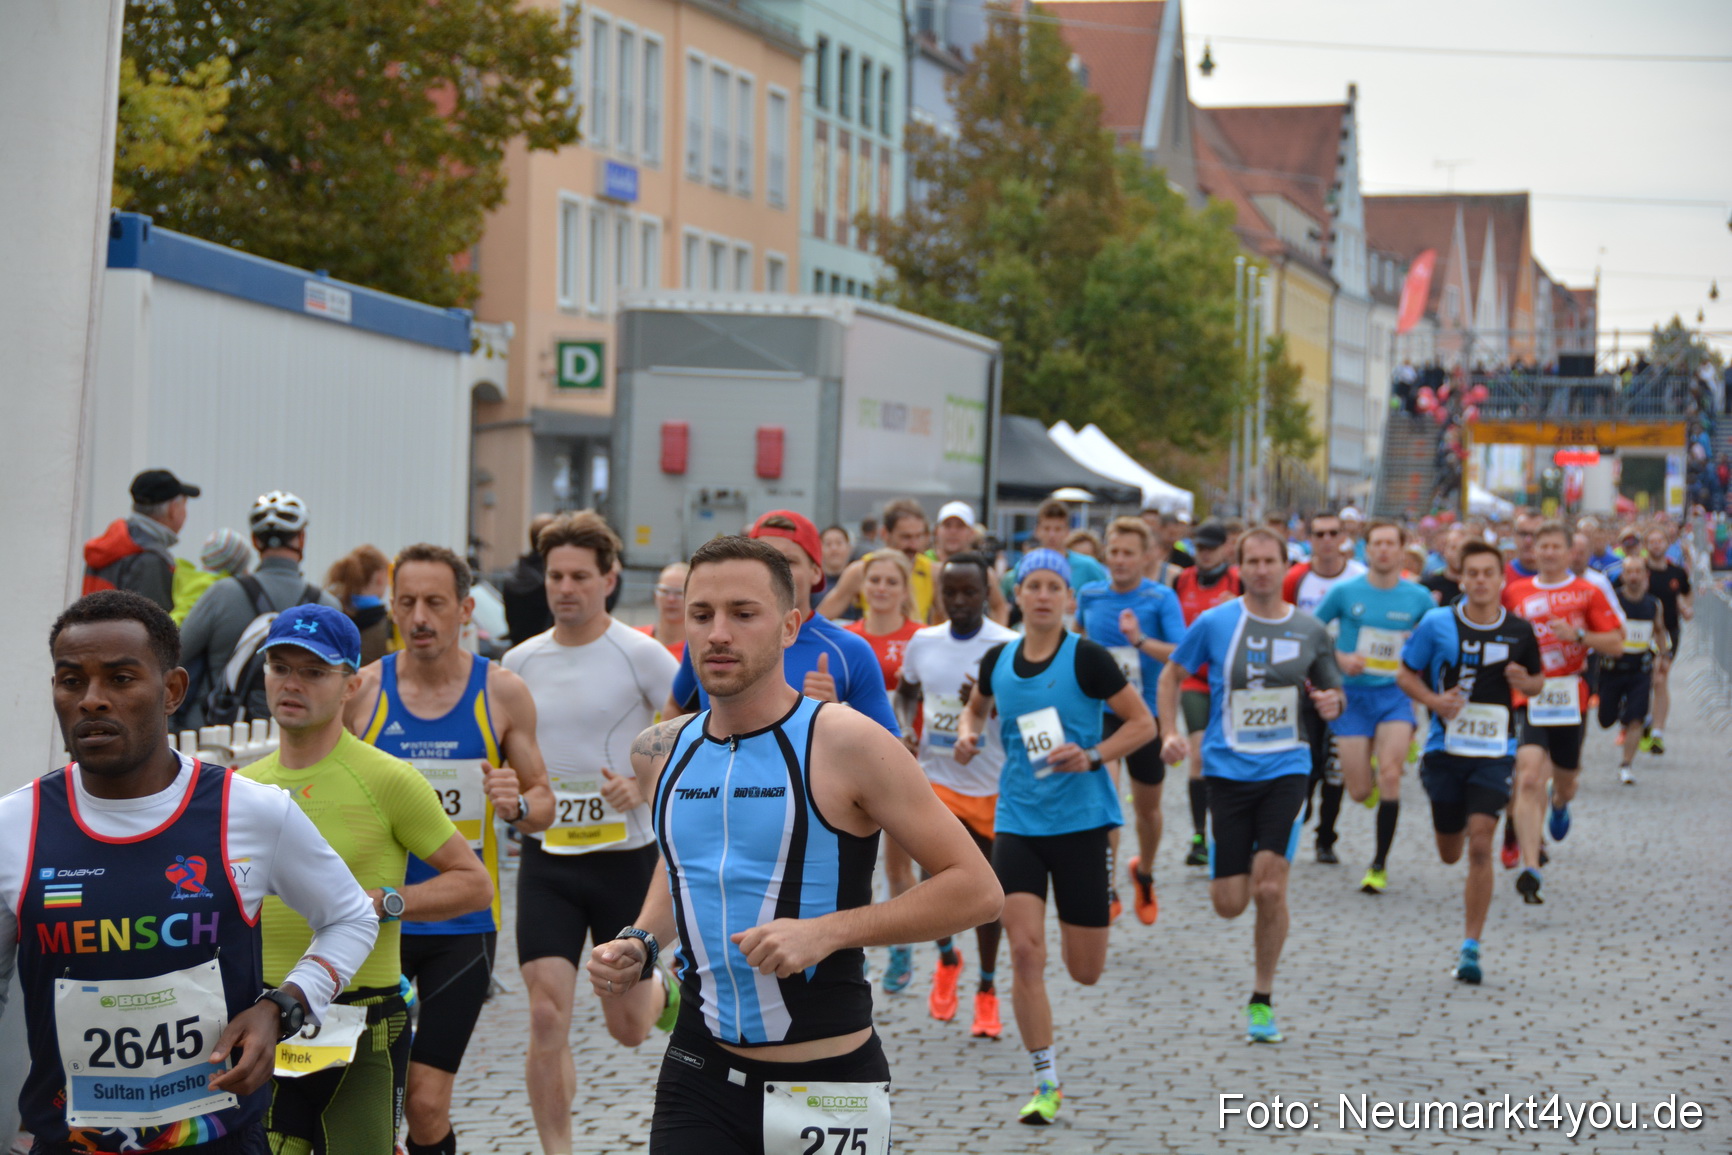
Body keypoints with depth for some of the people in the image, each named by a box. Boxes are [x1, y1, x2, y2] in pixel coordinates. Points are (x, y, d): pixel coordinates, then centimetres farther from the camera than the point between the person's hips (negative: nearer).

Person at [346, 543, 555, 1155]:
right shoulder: (361, 691, 0)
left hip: (462, 924, -1)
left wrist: (517, 806, -15)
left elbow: (543, 803, 7)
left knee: (427, 1103, -4)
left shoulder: (501, 692, 0)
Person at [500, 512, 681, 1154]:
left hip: (626, 856, -2)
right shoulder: (521, 661, 4)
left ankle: (662, 994, 46)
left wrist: (644, 787, -20)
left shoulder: (641, 655, -9)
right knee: (547, 1018, -10)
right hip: (546, 859, 2)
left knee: (628, 1029, 10)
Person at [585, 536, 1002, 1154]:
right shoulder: (662, 753, 5)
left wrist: (826, 932, -21)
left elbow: (976, 888, -13)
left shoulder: (846, 743, -11)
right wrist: (640, 944, 6)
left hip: (829, 1085, -3)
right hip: (697, 1074, 4)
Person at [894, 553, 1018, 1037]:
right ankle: (947, 957, 19)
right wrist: (902, 729, 4)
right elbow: (906, 690, 22)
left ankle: (987, 989, 24)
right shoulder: (923, 642, 2)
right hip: (937, 777, 2)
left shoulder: (1009, 647, -10)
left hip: (992, 784, -2)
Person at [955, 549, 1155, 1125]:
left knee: (1085, 972, 6)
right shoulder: (997, 660, 4)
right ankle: (1046, 1083, 0)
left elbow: (1144, 724, -4)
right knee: (1025, 952, -12)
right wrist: (967, 732, 2)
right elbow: (976, 707, 24)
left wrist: (1092, 756, -19)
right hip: (1017, 819, 2)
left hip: (1081, 819, -2)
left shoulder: (1088, 658, -8)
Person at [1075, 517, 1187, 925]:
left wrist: (1140, 640, -35)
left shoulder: (1161, 598, -10)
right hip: (1099, 709, 1)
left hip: (1146, 712, -1)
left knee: (1147, 807, 15)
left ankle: (1144, 873, 43)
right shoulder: (1089, 595, 0)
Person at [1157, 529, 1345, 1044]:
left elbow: (1332, 695, 15)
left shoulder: (1311, 631, 5)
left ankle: (1262, 1000, 5)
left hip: (1286, 769, 0)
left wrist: (1331, 703, -9)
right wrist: (1169, 733, -3)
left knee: (1270, 888, -12)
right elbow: (1172, 675, 11)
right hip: (1228, 770, 0)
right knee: (1229, 903, -2)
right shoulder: (1214, 623, 0)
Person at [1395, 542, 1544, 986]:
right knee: (1450, 853, 11)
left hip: (1495, 752, -1)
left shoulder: (1519, 631, 0)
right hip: (1445, 747, 1)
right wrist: (1434, 700, -15)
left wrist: (1524, 681, -9)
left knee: (1480, 846, -13)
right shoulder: (1437, 624, -4)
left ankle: (1471, 947, -4)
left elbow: (1537, 681, 14)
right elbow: (1405, 675, 4)